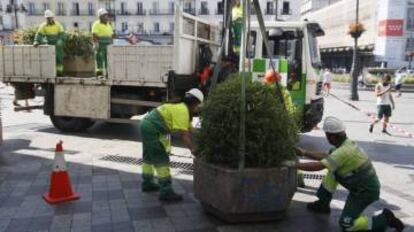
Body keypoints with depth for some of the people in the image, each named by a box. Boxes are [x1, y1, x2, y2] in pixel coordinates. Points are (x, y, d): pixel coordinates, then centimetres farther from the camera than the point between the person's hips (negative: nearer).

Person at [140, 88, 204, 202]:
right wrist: (193, 150, -21)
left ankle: (147, 183, 39)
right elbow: (184, 135, -24)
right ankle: (166, 192, -5)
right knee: (162, 160, -8)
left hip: (146, 125, 11)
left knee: (149, 157, 23)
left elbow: (189, 130, 14)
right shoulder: (182, 111, -18)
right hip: (152, 129, -11)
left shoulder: (183, 109, 13)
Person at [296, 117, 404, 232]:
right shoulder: (346, 143, 0)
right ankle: (323, 204, 18)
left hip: (366, 192, -9)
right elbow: (326, 156, 11)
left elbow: (318, 166, -31)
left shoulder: (344, 151, -29)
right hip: (360, 186, 9)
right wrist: (304, 152, 11)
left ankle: (384, 219, 1)